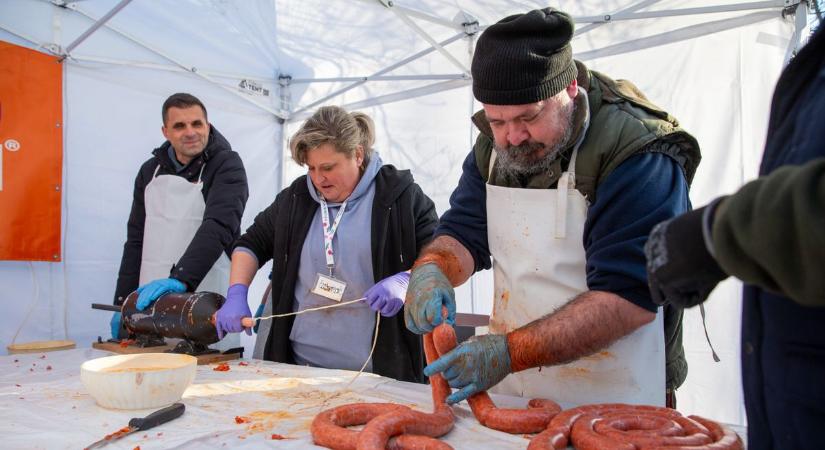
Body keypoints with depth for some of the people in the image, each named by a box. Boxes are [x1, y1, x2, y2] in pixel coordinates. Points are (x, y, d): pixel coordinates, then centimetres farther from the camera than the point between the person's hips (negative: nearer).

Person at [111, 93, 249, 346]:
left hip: (206, 306, -4)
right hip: (150, 300, 5)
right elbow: (136, 240, 16)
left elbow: (219, 226, -19)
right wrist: (122, 302, 10)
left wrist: (180, 278, -31)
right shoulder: (150, 170, 13)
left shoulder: (226, 165, -4)